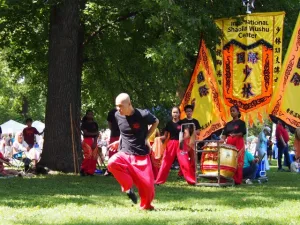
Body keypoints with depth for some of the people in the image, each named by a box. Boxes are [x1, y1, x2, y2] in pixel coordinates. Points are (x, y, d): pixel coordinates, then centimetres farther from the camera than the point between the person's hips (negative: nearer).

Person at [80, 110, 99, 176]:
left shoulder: (95, 124, 16)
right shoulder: (84, 124, 4)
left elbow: (97, 134, 10)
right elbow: (85, 133, -6)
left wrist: (95, 141, -5)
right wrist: (93, 133, -2)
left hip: (94, 141, 5)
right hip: (87, 140, -5)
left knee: (94, 157, -3)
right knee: (88, 156, -18)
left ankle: (90, 171, 3)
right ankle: (83, 170, -7)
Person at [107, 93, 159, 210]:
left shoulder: (143, 115, -14)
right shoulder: (118, 116, -1)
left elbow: (156, 122, 6)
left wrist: (146, 138, 0)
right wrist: (119, 142, 6)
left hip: (141, 156, -2)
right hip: (124, 153, 2)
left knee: (147, 185, -2)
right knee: (112, 163, -30)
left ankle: (146, 205, 30)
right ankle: (128, 186, -7)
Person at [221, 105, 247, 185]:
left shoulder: (241, 123, 5)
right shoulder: (228, 124, 18)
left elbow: (243, 133, -6)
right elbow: (224, 134, 12)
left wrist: (235, 135, -24)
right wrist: (223, 139, -9)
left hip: (238, 144, -5)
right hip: (229, 144, 5)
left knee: (238, 162, -8)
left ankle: (238, 180, -9)